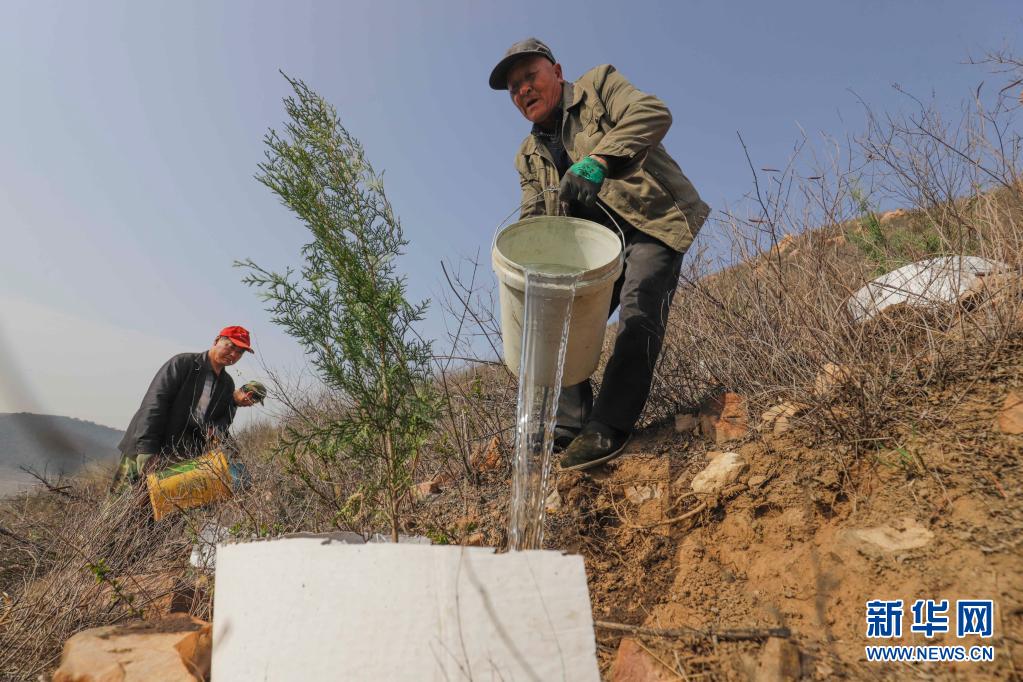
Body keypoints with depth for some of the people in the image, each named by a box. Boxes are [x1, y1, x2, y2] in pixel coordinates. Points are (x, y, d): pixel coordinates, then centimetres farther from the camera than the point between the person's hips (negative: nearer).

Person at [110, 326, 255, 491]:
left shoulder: (227, 384, 12)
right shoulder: (183, 363, -7)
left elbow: (226, 417, 13)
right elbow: (154, 402, -15)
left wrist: (215, 430, -13)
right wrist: (146, 450, -22)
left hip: (185, 459, 4)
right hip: (146, 453, -4)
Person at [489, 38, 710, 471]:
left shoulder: (599, 84, 3)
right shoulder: (529, 156, 16)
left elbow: (653, 113, -16)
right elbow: (535, 216, 7)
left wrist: (596, 162, -32)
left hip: (652, 223, -5)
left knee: (638, 313, -25)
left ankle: (609, 428, -25)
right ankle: (570, 428, -3)